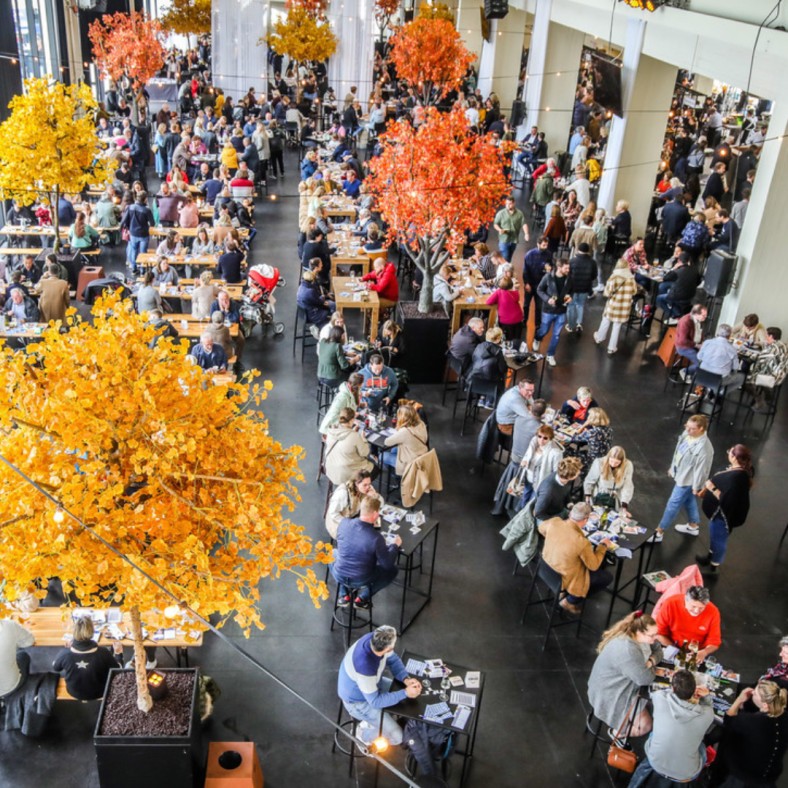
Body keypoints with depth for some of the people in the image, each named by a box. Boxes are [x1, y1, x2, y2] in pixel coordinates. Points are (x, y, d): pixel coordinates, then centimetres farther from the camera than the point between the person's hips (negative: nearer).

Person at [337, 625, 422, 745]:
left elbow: (393, 660, -4)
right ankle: (363, 733, 16)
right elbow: (375, 701, -30)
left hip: (371, 685, 7)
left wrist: (406, 679, -19)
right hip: (358, 701, -7)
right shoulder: (365, 667, -43)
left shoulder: (375, 639, -22)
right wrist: (405, 693, -28)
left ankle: (375, 720, 27)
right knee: (397, 737, -7)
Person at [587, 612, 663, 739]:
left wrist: (651, 661, -15)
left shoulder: (642, 636, -8)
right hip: (609, 694, -9)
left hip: (625, 685, 9)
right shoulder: (627, 649, -36)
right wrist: (652, 668, -8)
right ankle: (617, 732, 14)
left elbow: (657, 649, 7)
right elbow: (645, 678, -30)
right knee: (645, 725, -13)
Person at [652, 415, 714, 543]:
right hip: (680, 474, 9)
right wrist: (672, 467, 19)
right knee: (689, 501, 27)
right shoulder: (686, 434, -9)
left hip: (687, 479, -9)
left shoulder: (704, 448, -35)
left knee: (672, 505, 4)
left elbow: (701, 469, -24)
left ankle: (659, 532, 18)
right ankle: (693, 526, 49)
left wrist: (696, 487, -14)